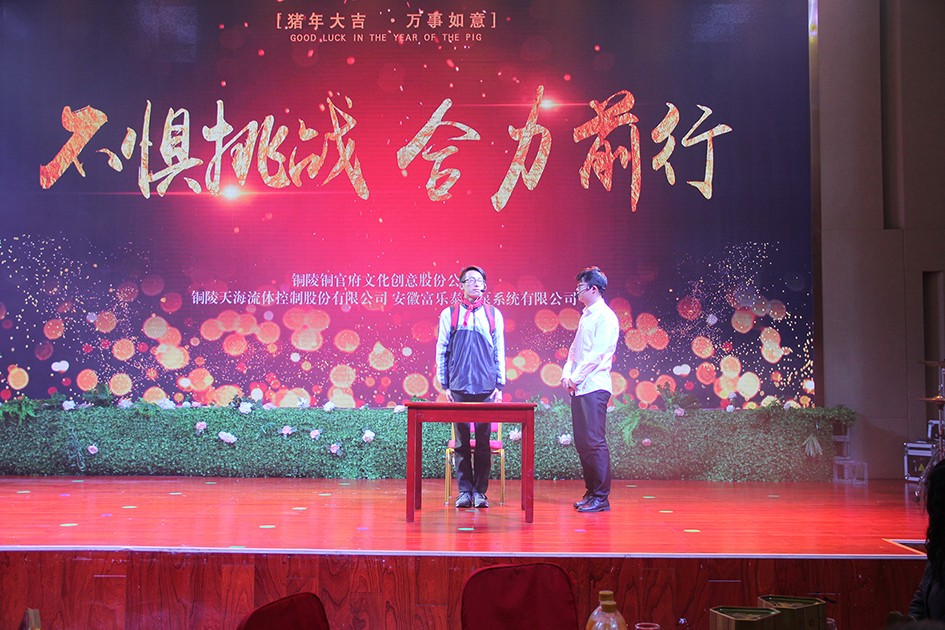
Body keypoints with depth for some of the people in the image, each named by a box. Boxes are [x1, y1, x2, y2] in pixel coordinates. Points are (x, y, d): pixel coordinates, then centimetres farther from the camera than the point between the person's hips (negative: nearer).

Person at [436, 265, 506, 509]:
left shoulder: (494, 314, 10)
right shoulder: (449, 313, 7)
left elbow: (500, 352, 10)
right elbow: (441, 351, 7)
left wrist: (499, 385, 4)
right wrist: (444, 384, 2)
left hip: (486, 388, 1)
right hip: (459, 388, -1)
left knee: (483, 441, 2)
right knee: (461, 441, 2)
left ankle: (480, 491, 9)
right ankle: (464, 491, 8)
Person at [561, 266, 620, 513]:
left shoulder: (605, 316, -8)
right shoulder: (586, 316, 20)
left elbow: (597, 354, -14)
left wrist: (576, 378, -10)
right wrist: (567, 374, 7)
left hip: (594, 387, -9)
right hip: (579, 388, 9)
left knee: (594, 442, -10)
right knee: (582, 442, 9)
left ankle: (601, 498, -7)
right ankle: (591, 493, 16)